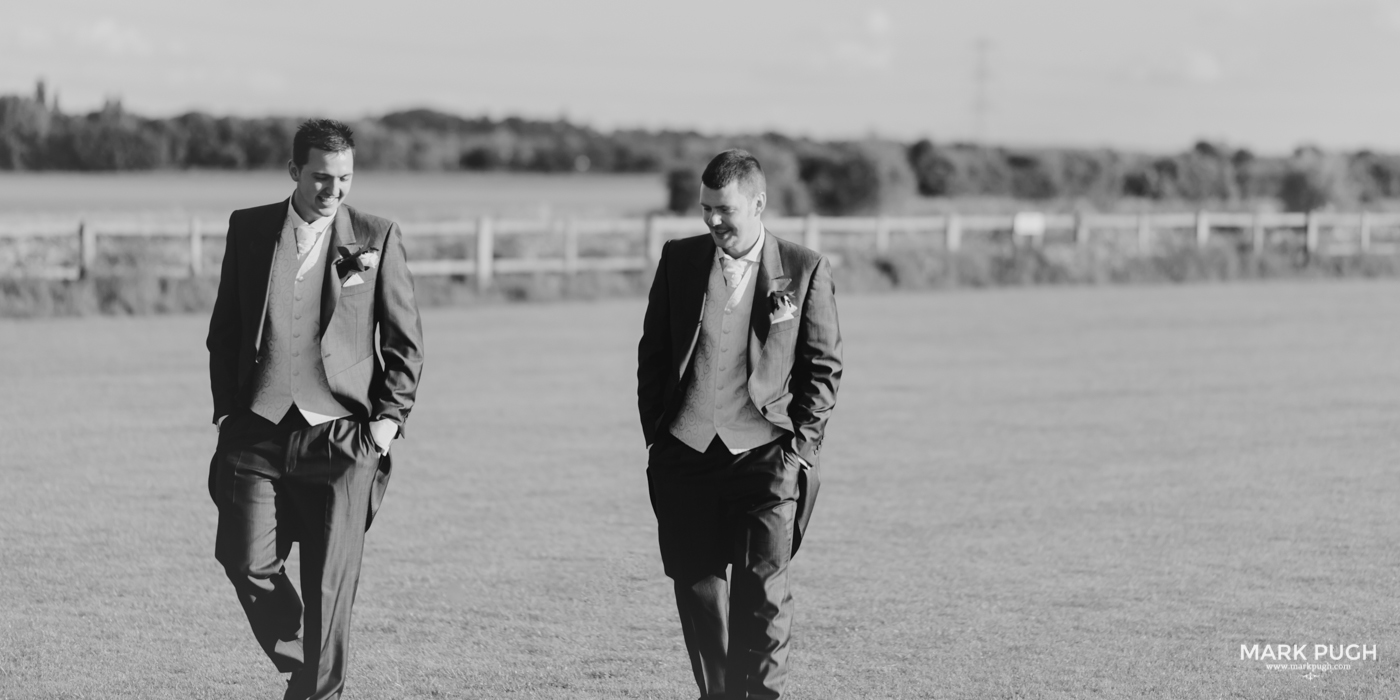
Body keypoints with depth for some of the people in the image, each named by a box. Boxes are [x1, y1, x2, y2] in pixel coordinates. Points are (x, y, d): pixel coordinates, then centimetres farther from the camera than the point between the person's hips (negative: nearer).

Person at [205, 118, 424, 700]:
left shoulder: (376, 238, 4)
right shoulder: (249, 229, 9)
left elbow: (405, 341, 8)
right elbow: (224, 329, 15)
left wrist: (390, 417, -2)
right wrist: (226, 410, 8)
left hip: (341, 432, -2)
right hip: (258, 429, 2)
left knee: (329, 584, -2)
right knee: (246, 560, -8)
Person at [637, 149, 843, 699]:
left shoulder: (805, 270, 4)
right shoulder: (678, 260, 11)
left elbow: (823, 365, 7)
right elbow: (652, 352, 16)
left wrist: (803, 444, -2)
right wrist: (656, 434, 8)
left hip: (765, 447, -3)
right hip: (685, 449, 3)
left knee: (764, 582, -11)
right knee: (696, 583, 4)